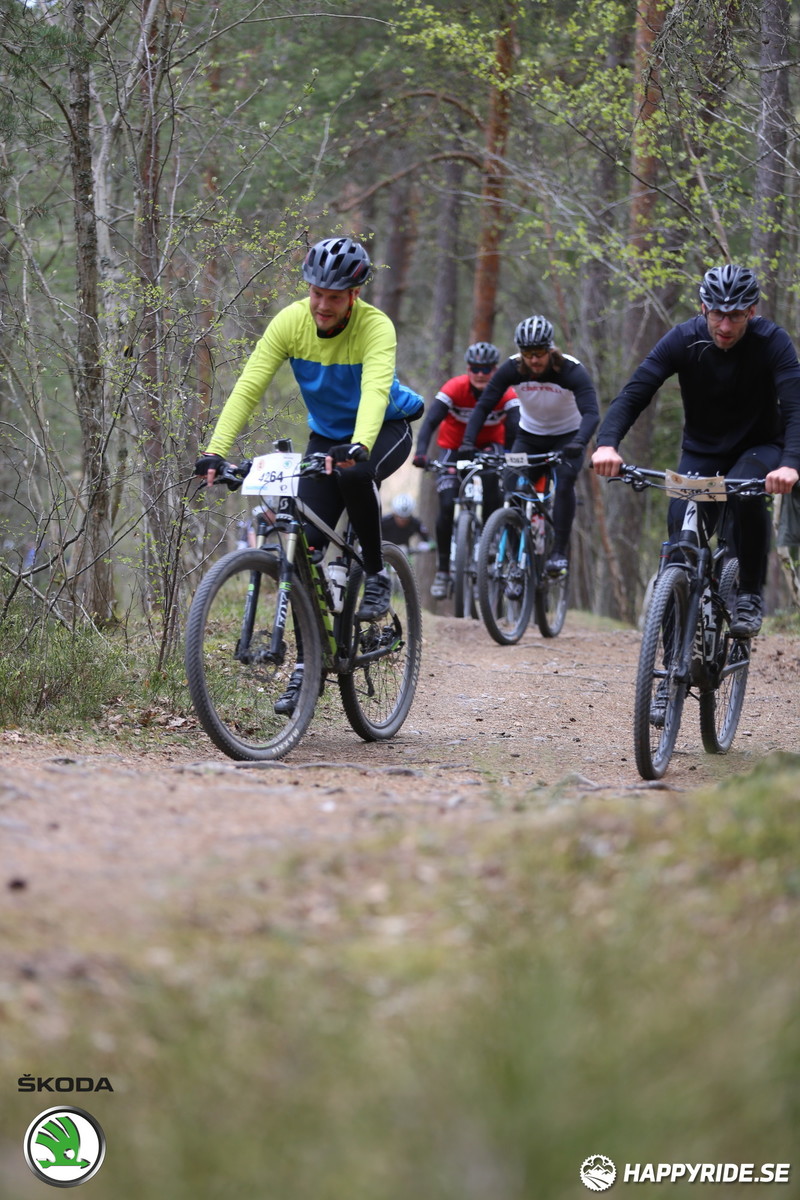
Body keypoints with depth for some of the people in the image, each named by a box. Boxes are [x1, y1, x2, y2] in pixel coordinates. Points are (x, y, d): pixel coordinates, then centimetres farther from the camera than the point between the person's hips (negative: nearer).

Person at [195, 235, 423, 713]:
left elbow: (375, 390, -45)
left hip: (384, 431, -4)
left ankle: (376, 575, -15)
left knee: (354, 474, -39)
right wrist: (215, 451, -37)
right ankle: (308, 662, 2)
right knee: (306, 546, -9)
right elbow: (249, 386, -24)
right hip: (327, 436, 4)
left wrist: (359, 447, -64)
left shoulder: (375, 327, -28)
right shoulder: (291, 321, -18)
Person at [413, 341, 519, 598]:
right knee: (447, 506, -12)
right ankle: (442, 570, 2)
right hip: (454, 445, 0)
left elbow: (516, 428, -33)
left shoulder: (505, 394, -22)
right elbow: (431, 421, -33)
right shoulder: (454, 388, -25)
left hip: (489, 445, 0)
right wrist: (421, 453, -50)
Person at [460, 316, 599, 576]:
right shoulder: (511, 368, -21)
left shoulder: (572, 370, -28)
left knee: (564, 485, -25)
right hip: (529, 436, 3)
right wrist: (468, 441, -38)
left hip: (567, 437, -3)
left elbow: (591, 412, -38)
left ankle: (560, 552, -14)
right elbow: (483, 406, -23)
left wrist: (579, 443, -57)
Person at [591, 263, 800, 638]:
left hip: (758, 447, -2)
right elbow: (633, 393, -25)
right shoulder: (683, 340, -19)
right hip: (701, 451, 2)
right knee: (681, 526, -20)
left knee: (746, 495, -33)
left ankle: (750, 595, -15)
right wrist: (607, 444, -45)